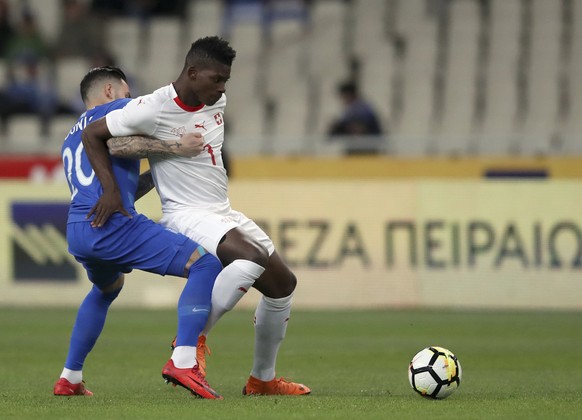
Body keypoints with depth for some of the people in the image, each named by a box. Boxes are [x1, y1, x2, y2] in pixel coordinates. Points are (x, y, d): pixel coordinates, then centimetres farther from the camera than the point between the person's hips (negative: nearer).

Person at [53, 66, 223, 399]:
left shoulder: (70, 140, 32)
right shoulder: (119, 108, 10)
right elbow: (115, 142, -15)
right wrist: (175, 147, -13)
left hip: (76, 232, 8)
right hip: (113, 225, -8)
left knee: (107, 289, 39)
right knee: (206, 265, -10)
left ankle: (70, 379, 37)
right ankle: (183, 361, -26)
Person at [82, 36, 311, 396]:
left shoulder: (218, 103, 5)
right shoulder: (154, 109, -17)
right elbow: (92, 134, -10)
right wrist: (111, 189, -17)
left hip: (224, 213, 9)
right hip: (186, 215, -9)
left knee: (283, 283, 10)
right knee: (252, 257, -33)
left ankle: (263, 379, 24)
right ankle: (195, 338, -21)